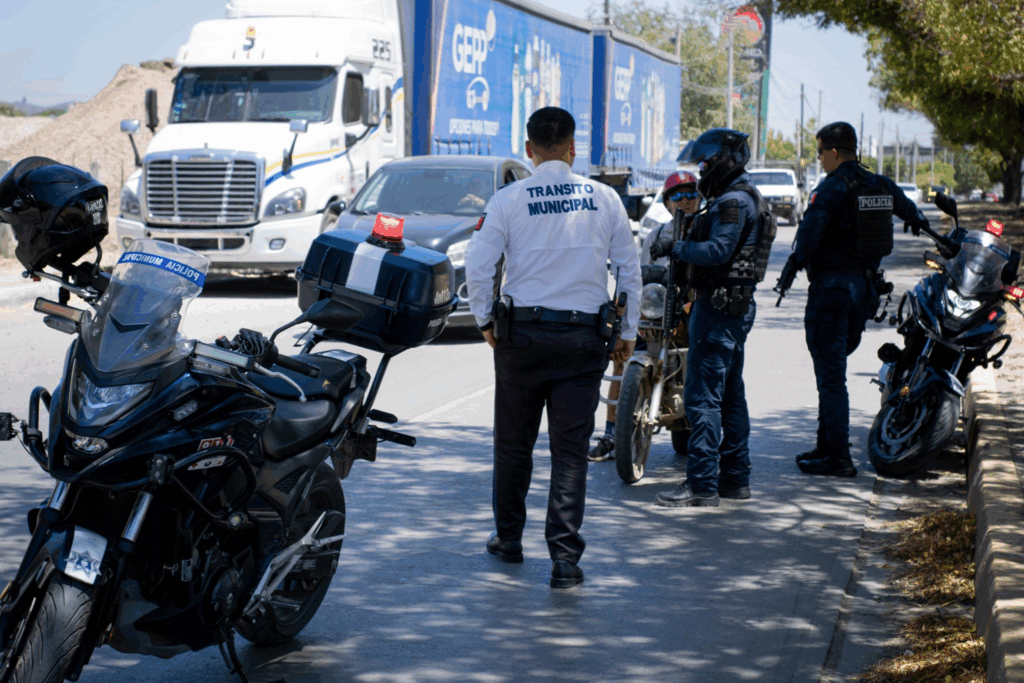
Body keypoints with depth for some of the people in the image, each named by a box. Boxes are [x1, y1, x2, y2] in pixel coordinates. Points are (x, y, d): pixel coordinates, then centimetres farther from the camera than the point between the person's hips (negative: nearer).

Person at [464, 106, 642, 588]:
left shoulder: (509, 200, -3)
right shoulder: (604, 199, 2)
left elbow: (478, 267, -6)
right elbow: (630, 268, 6)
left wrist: (485, 321, 8)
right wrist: (627, 332, 14)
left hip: (523, 333, -1)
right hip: (584, 337, 1)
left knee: (513, 442, 15)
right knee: (570, 449, 2)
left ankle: (509, 538, 29)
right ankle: (565, 557, -5)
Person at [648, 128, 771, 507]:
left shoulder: (733, 200, -14)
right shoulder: (745, 197, 19)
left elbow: (717, 251, -24)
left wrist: (675, 247, -17)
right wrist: (681, 246, 15)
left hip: (719, 305, -11)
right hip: (738, 305, 11)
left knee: (702, 396, -10)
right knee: (730, 394, 14)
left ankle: (702, 483, -10)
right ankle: (736, 478, 20)